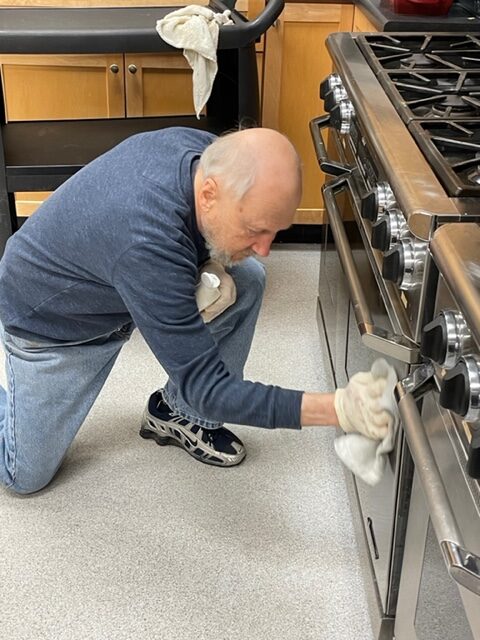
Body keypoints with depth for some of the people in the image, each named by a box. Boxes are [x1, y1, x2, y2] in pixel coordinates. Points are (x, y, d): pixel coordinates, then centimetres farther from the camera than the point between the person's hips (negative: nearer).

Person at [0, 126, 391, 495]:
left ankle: (178, 412, 6)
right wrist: (336, 409, -48)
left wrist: (212, 267, -20)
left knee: (247, 280, -13)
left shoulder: (209, 152, -23)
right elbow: (207, 387, -40)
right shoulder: (149, 244, -45)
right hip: (51, 323, -6)